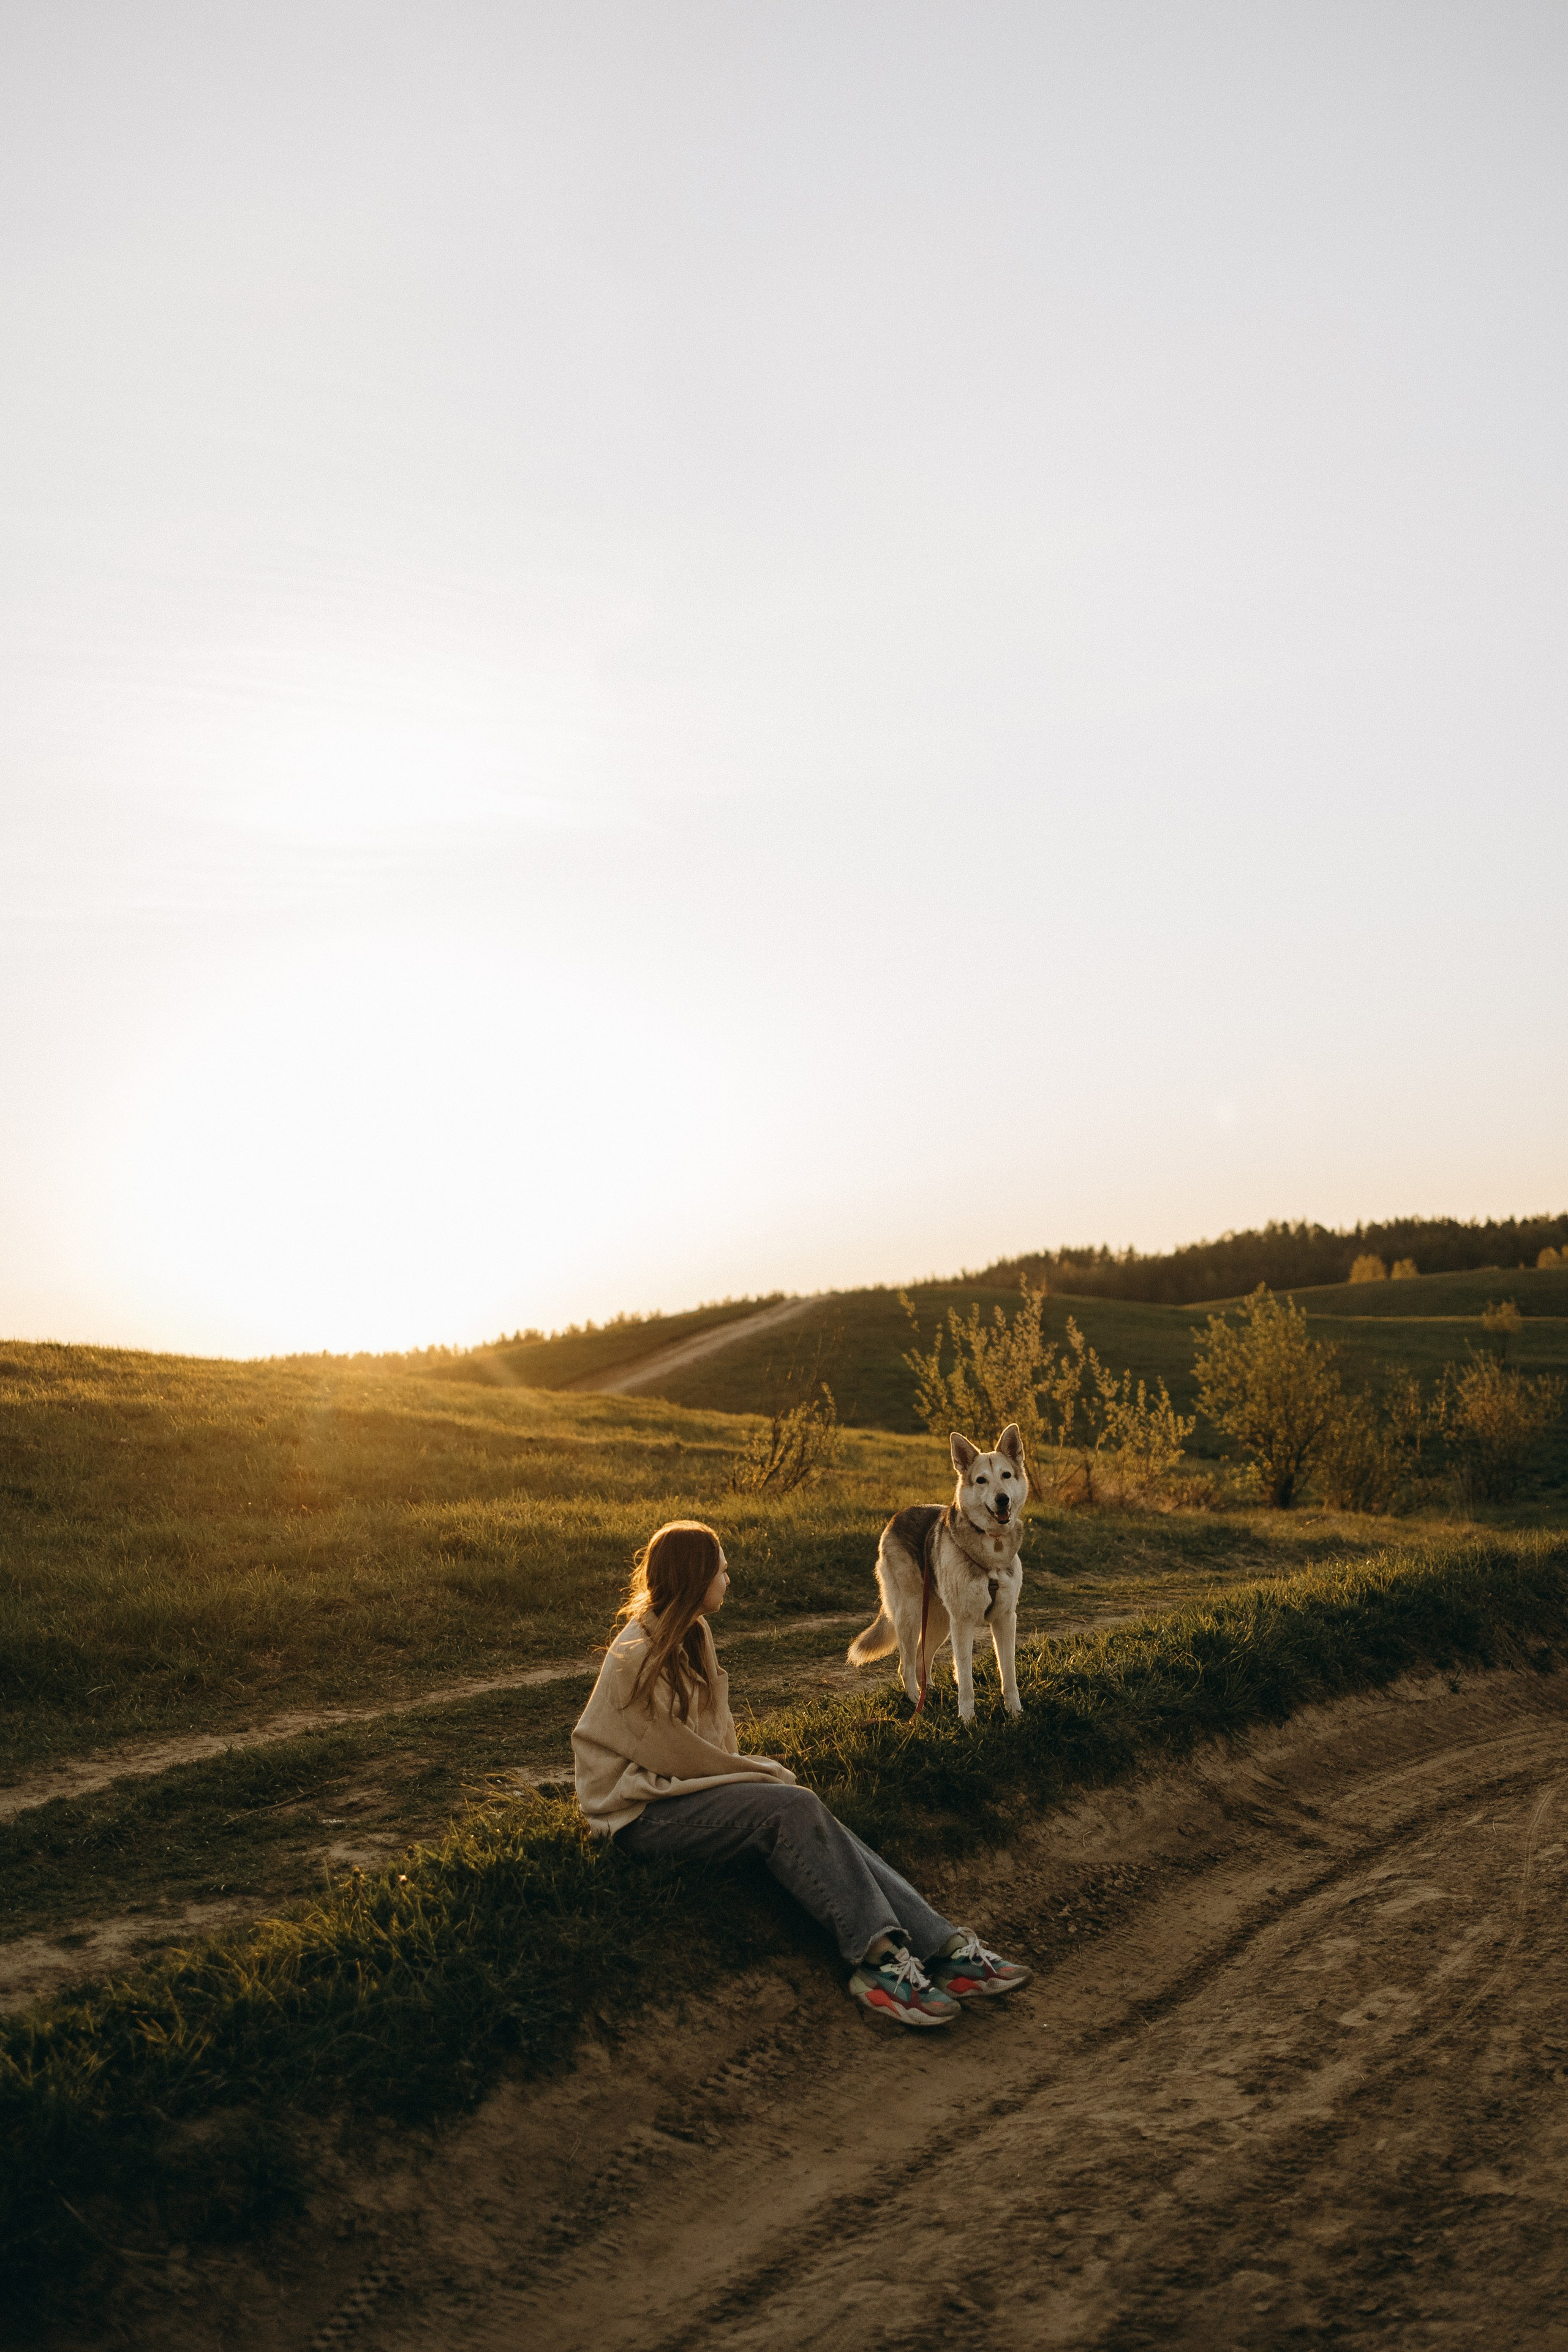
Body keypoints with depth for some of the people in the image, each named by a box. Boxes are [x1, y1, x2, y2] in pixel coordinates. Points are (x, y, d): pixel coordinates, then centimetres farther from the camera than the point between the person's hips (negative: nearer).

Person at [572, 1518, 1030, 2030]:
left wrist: (755, 1771, -1)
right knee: (793, 1808, -29)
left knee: (808, 1819, -21)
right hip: (644, 1812, -8)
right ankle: (878, 1956, -31)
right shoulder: (637, 1656, -16)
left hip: (687, 1790, 8)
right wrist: (763, 1774, -7)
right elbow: (674, 1755, -16)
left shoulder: (693, 1634, 14)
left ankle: (943, 1947, -31)